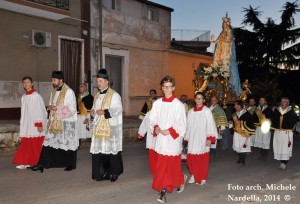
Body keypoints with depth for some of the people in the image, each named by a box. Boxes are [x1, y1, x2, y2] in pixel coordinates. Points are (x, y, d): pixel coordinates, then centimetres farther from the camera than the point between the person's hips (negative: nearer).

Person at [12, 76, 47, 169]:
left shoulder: (36, 96, -9)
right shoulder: (24, 97, 10)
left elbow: (40, 111, -12)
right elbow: (23, 112, 15)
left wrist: (40, 124, -16)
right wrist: (22, 124, 13)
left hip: (35, 125, -6)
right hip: (26, 125, 6)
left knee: (35, 145, 2)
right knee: (26, 144, 4)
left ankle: (38, 163, 14)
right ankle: (25, 162, 10)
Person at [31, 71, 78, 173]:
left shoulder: (69, 92, -11)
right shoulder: (54, 92, 12)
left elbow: (71, 108, -15)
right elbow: (50, 105, 21)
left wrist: (57, 108, -18)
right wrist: (50, 107, -3)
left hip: (67, 122, -7)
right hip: (54, 121, 7)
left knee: (68, 143, 4)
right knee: (49, 142, 2)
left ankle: (71, 164, 20)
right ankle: (42, 164, 4)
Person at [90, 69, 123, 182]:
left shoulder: (114, 95, -7)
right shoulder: (97, 96, 16)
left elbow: (118, 109, -15)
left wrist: (104, 112, -24)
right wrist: (93, 111, 4)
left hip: (111, 128, -7)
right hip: (98, 127, 7)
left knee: (111, 149, 0)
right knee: (99, 150, 7)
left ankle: (114, 173, 15)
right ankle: (103, 173, 18)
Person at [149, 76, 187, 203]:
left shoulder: (178, 105, -7)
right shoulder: (157, 103, 5)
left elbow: (182, 125, -7)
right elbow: (152, 119, 8)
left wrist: (169, 131, -17)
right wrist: (156, 128, -11)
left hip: (173, 140, -4)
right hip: (161, 139, 4)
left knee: (172, 165, 1)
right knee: (163, 166, 9)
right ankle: (164, 191, 23)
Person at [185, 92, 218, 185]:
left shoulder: (207, 111, -6)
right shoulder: (190, 112, 7)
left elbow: (211, 125, -9)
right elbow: (188, 126, 10)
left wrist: (210, 138, -14)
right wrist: (187, 138, 10)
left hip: (203, 139, -4)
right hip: (192, 139, 4)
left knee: (202, 159, 4)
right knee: (191, 159, 5)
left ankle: (202, 178, 20)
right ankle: (194, 175, 26)